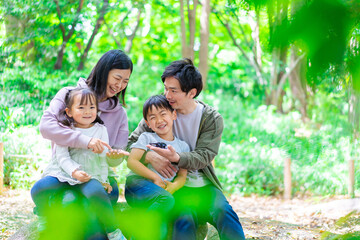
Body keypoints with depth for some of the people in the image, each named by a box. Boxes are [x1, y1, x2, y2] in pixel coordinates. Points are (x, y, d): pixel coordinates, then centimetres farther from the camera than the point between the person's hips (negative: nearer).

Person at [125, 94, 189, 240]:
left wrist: (172, 187, -11)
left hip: (163, 189, 3)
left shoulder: (183, 146, 20)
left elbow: (182, 176, 13)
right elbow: (131, 162, -2)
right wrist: (155, 177, -11)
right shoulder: (146, 138, 11)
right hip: (138, 183, -3)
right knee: (167, 200, -34)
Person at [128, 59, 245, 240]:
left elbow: (204, 156, -10)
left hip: (204, 185, 1)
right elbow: (130, 144, 2)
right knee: (185, 220, -31)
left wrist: (176, 158, -31)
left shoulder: (212, 119, -1)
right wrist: (149, 156, -21)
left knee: (225, 213, -28)